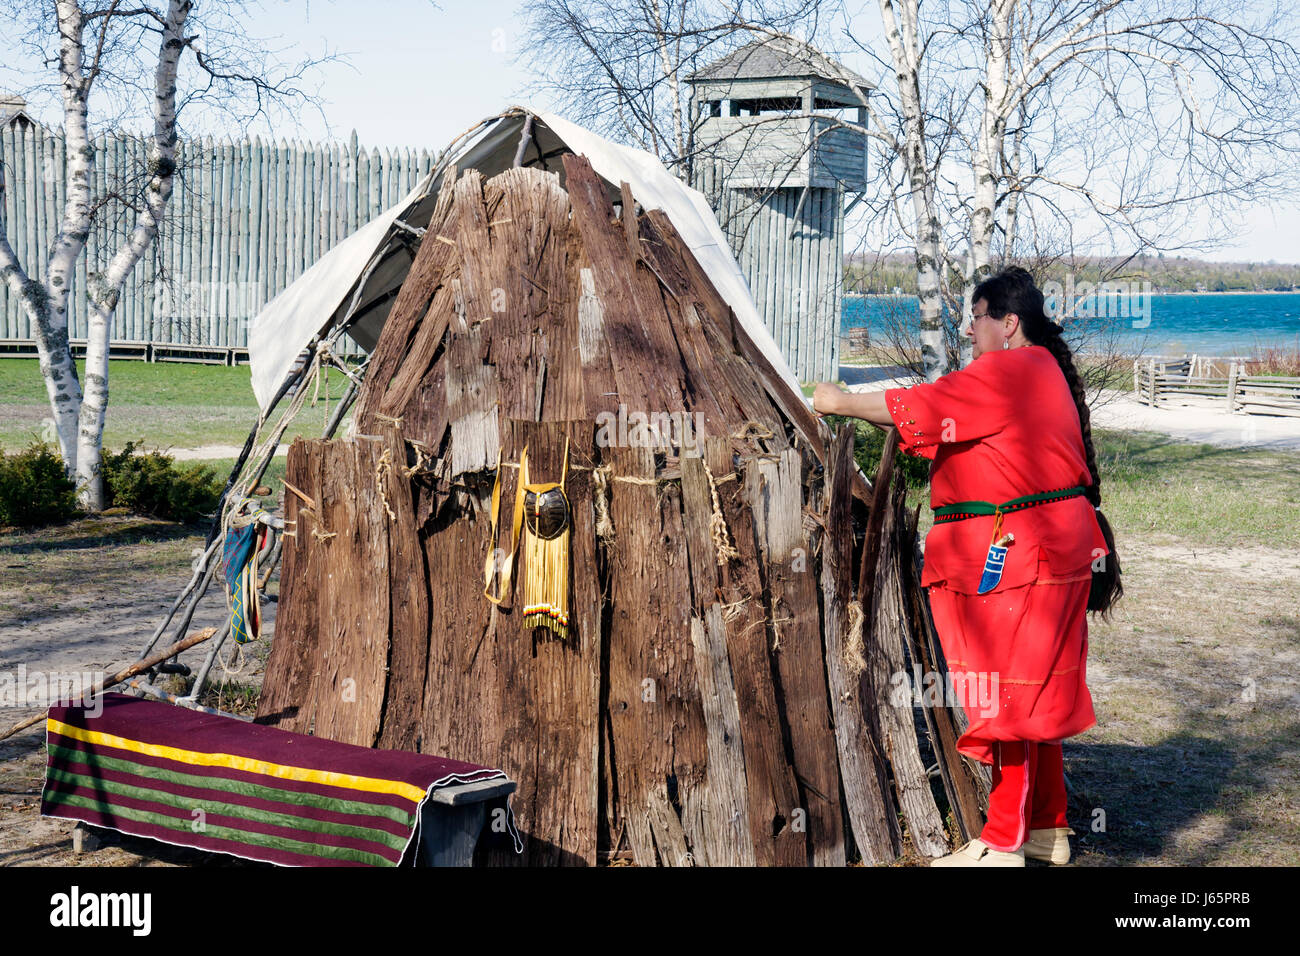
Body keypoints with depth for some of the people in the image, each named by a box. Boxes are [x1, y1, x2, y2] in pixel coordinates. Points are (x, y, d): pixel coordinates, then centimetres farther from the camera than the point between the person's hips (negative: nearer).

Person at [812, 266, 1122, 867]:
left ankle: (1002, 844, 2)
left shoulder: (1004, 374, -15)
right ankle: (1048, 828, 25)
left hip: (1016, 556, -10)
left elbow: (916, 409, -16)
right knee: (1035, 693, 16)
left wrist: (839, 402, -5)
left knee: (1010, 691, -5)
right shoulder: (1042, 369, 16)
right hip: (1053, 547, 10)